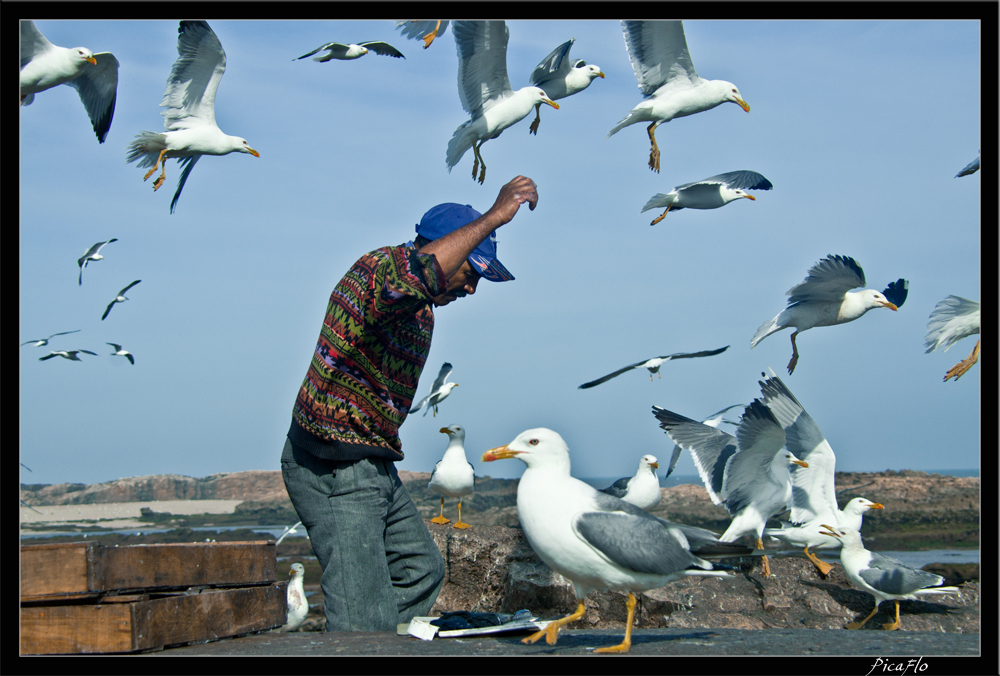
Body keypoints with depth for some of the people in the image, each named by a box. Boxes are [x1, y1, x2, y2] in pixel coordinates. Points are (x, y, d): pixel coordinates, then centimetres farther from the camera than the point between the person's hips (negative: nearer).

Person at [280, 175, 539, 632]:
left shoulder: (422, 312, 16)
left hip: (373, 466, 11)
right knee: (365, 623, -14)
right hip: (332, 470, -11)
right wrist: (493, 217, -38)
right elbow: (416, 274, -42)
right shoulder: (380, 266, -17)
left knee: (420, 569, 22)